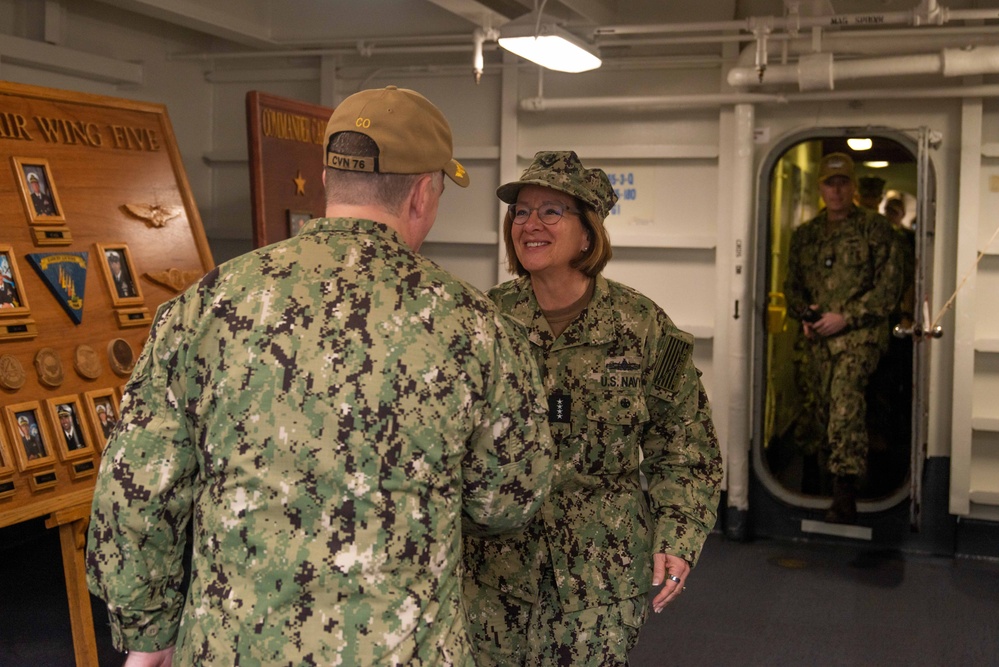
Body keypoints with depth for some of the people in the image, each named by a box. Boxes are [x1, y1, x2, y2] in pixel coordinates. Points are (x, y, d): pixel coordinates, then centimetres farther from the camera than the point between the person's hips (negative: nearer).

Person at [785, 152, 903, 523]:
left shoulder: (875, 229, 2)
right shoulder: (804, 235, 16)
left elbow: (888, 287, -3)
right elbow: (792, 285, 21)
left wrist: (845, 317, -11)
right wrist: (804, 313, 1)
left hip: (858, 336, -5)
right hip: (814, 340, 5)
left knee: (845, 400, -21)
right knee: (813, 411, 6)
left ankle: (844, 499, -21)